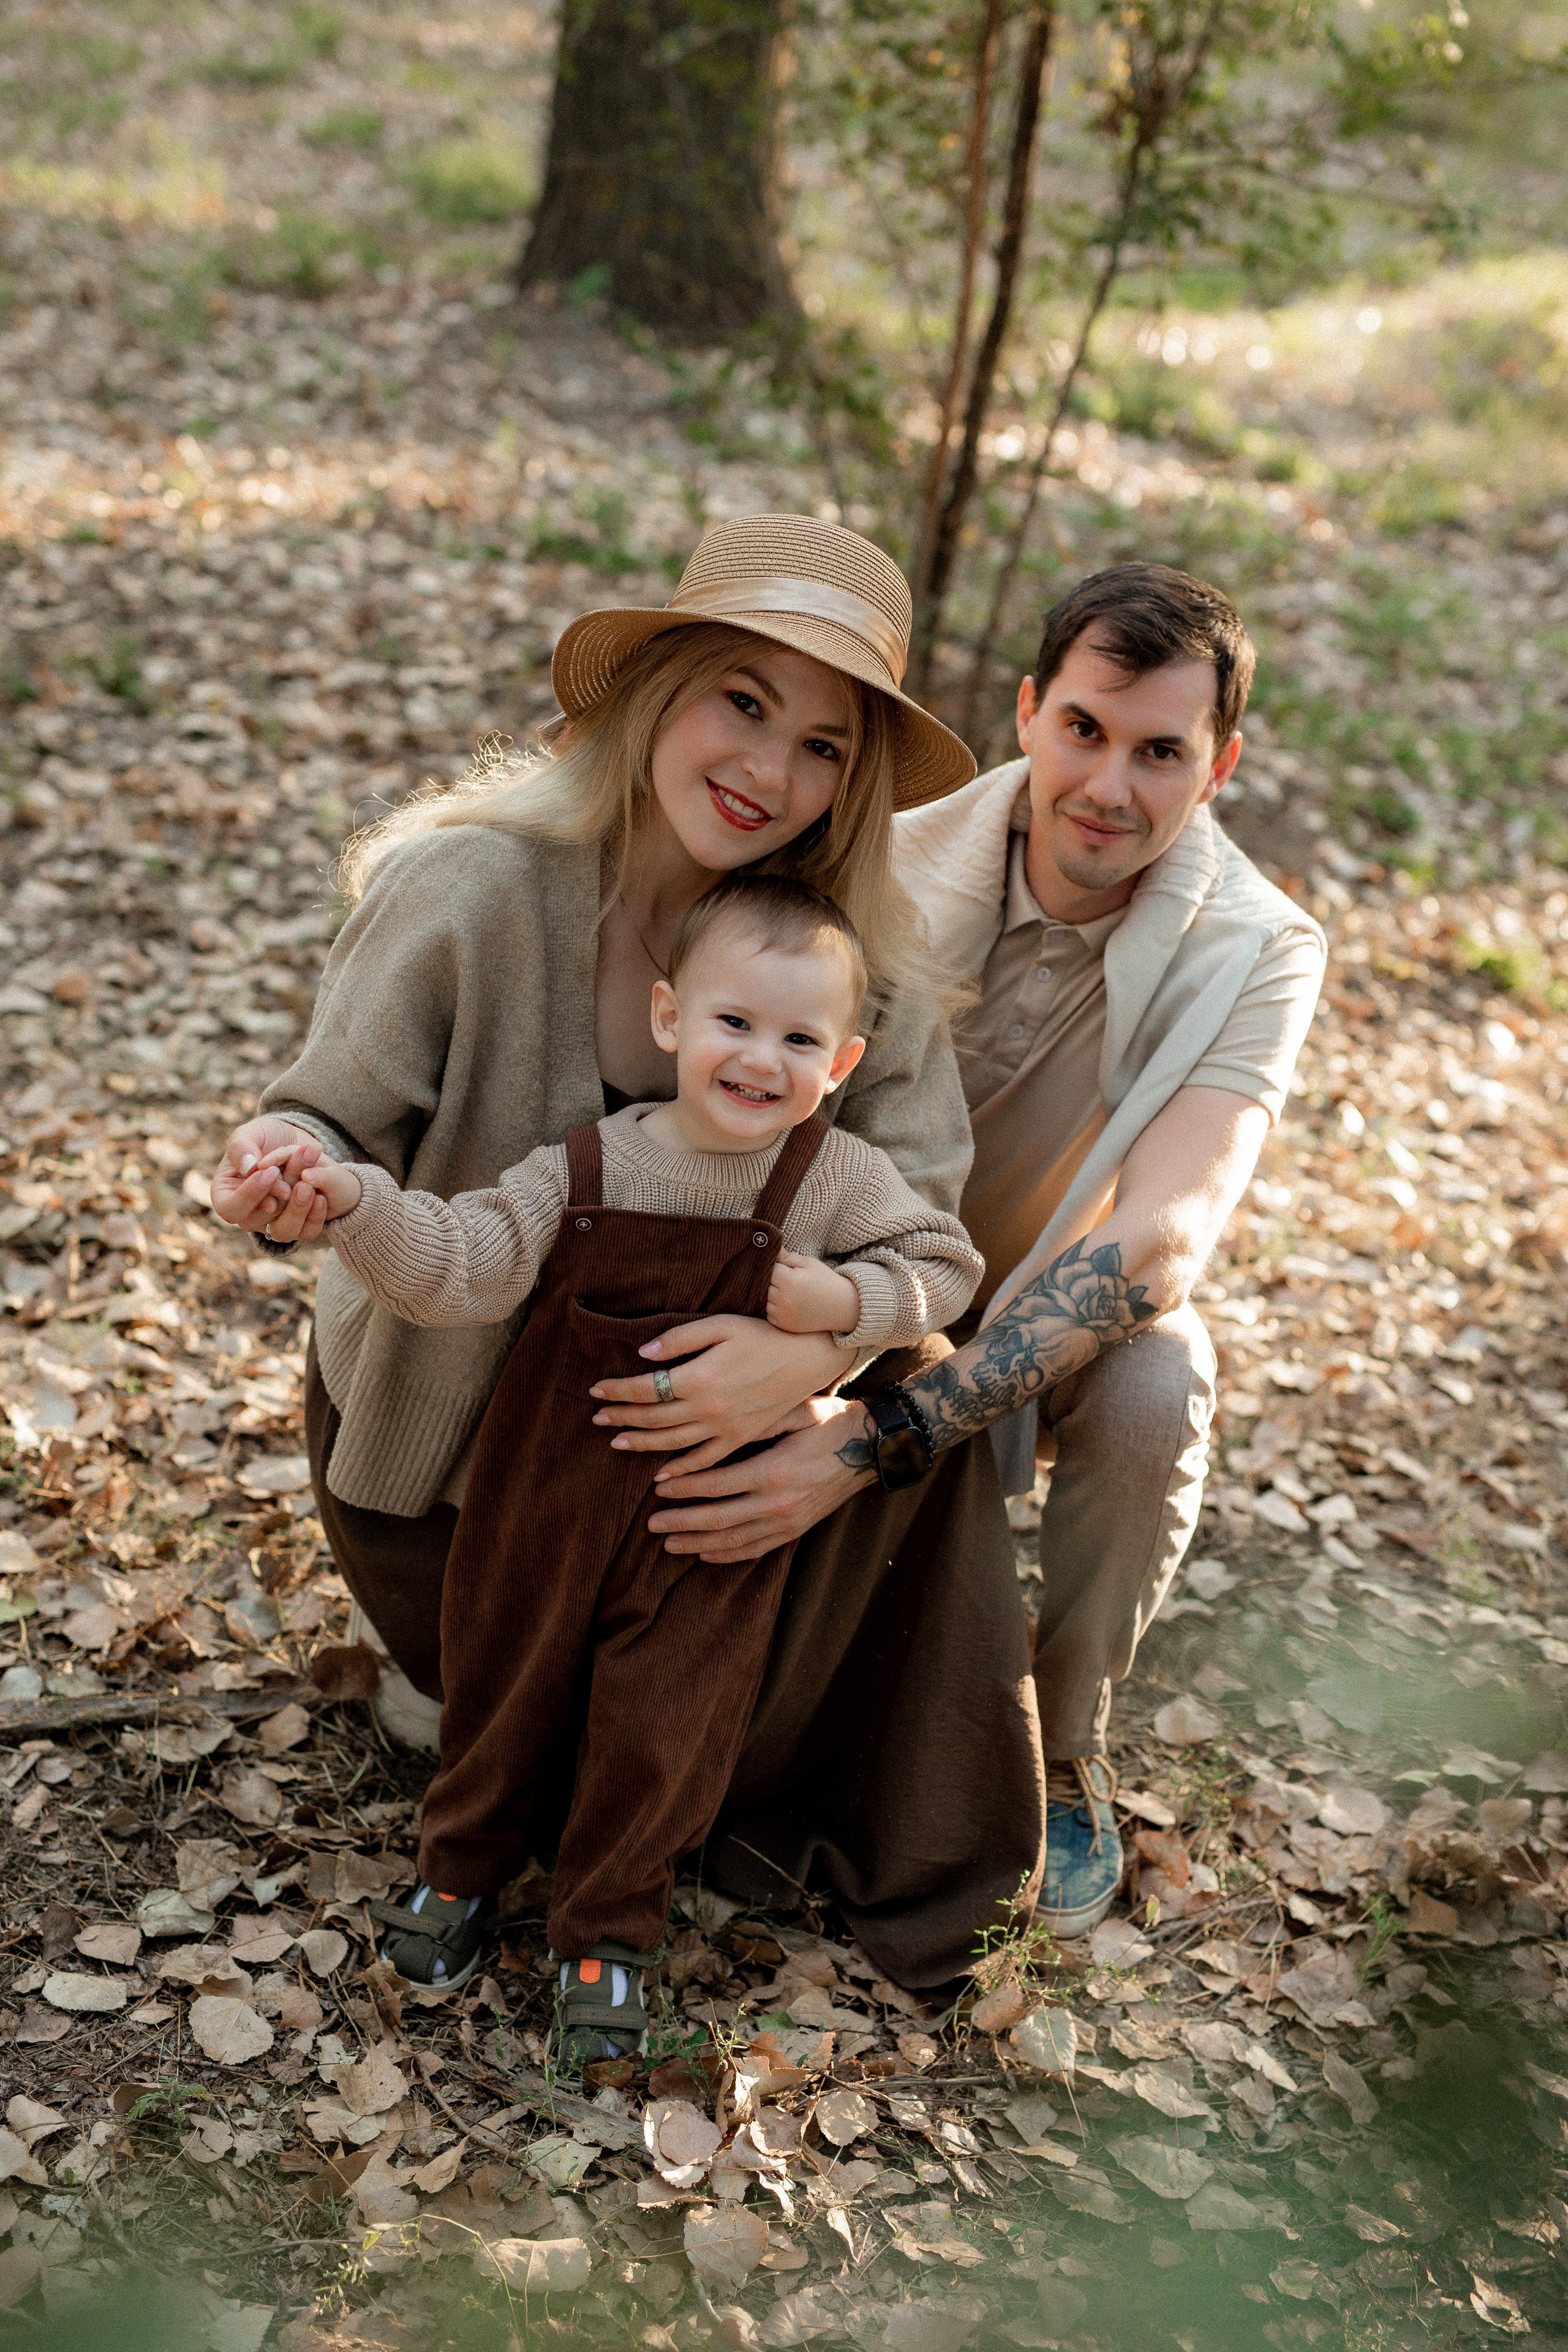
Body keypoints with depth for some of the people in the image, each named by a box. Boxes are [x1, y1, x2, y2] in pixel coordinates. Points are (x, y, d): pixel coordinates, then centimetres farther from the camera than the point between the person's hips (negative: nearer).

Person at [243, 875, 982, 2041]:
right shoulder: (585, 1170, -11)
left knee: (661, 1733, 8)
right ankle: (463, 1865, 45)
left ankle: (609, 1931, 32)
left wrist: (848, 1303, -21)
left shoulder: (838, 1178, -11)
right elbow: (457, 1266, -15)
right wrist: (351, 1199, -31)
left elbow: (945, 1263, -3)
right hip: (551, 1492, 1)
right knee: (502, 1680, 18)